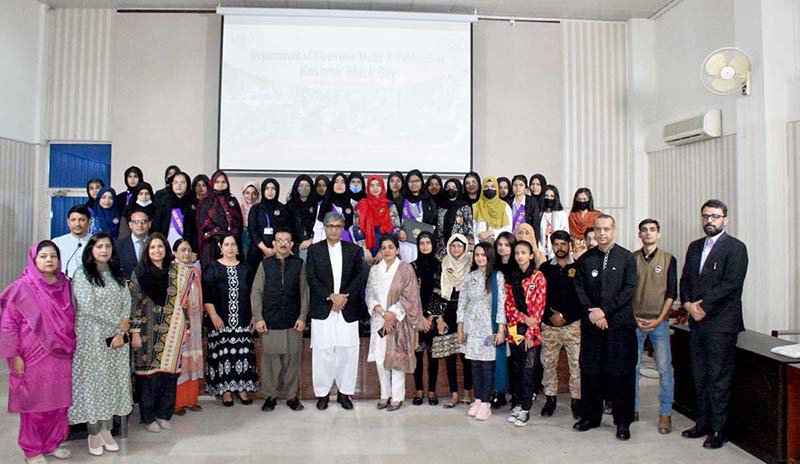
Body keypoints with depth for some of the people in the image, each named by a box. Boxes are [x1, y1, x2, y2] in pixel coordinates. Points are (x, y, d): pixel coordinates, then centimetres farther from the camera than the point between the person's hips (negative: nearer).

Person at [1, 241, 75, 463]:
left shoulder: (64, 285, 4)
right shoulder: (22, 287, -10)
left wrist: (71, 347, 13)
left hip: (60, 357, 4)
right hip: (34, 357, -4)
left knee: (58, 401, 11)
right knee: (34, 403, 8)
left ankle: (52, 443, 28)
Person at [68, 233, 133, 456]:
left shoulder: (118, 275, 11)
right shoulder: (82, 274, -3)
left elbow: (127, 304, 4)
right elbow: (88, 308, -12)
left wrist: (120, 332, -9)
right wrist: (119, 322, -9)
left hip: (116, 338, 4)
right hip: (92, 339, -4)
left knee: (113, 383, 6)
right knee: (93, 382, 2)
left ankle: (106, 430, 17)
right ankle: (93, 433, 14)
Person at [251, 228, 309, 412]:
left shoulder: (299, 264, 4)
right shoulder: (265, 264, 5)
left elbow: (304, 292, 4)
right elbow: (256, 292, 4)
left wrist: (302, 317, -2)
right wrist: (258, 318, -2)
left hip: (293, 322, 0)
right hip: (269, 321, 0)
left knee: (292, 359, 5)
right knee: (270, 358, 5)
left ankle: (292, 396, 18)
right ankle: (271, 395, 20)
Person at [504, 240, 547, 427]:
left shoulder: (538, 277, -2)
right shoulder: (510, 278, 11)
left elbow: (539, 306, -7)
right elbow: (508, 304, 5)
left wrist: (530, 332, -12)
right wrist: (523, 318, -12)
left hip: (532, 332, -4)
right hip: (514, 329, 4)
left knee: (528, 371, -3)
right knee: (516, 369, 9)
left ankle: (525, 409, 6)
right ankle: (516, 405, 18)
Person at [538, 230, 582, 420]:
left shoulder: (578, 268, 3)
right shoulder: (545, 268, 9)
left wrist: (564, 315, -9)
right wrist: (550, 315, -6)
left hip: (573, 324, -2)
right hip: (549, 325, 2)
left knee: (577, 364, -2)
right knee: (549, 363, 7)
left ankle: (576, 400, 11)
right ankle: (550, 399, 19)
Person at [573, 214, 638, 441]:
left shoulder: (626, 258, 3)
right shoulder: (585, 259, 9)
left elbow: (629, 289, -5)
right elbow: (579, 288, 5)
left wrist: (604, 310, -11)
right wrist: (591, 311, -9)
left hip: (620, 323, -2)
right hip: (591, 323, 2)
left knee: (621, 373, 1)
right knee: (590, 371, 7)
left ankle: (623, 422, 14)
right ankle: (591, 416, 21)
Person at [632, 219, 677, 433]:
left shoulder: (668, 259, 4)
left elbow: (671, 293, 1)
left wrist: (659, 319, -7)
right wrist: (634, 318, -3)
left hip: (659, 321, -1)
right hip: (634, 321, 1)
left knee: (665, 369, -2)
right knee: (632, 367, 6)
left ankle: (665, 413, 11)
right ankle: (633, 409, 19)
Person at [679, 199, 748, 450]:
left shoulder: (735, 248, -6)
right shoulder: (694, 247, 15)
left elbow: (731, 284, -15)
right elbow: (685, 280, 13)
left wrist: (703, 306, -15)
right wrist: (688, 304, -4)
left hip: (721, 323, -6)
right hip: (697, 322, 6)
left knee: (719, 379, 1)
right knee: (700, 377, 13)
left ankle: (718, 430, 11)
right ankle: (702, 424, 24)